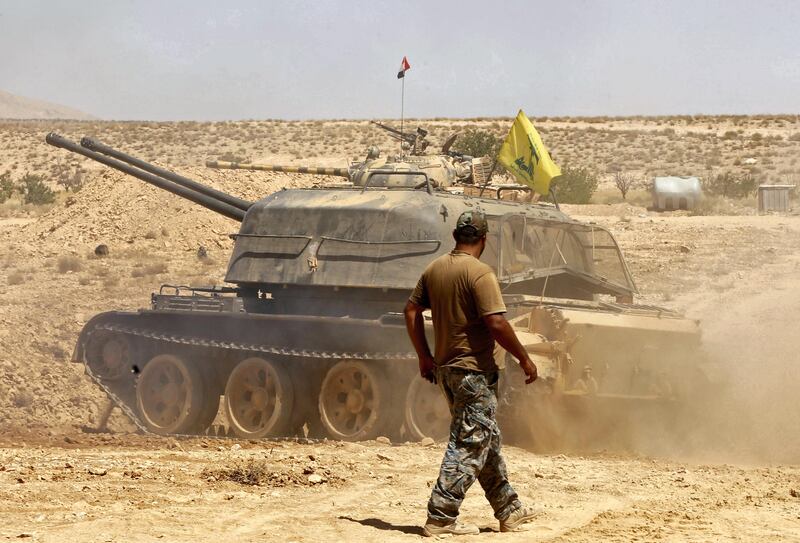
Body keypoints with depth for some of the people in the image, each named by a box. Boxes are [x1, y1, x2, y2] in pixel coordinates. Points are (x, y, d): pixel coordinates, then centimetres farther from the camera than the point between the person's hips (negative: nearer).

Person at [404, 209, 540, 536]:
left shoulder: (434, 269, 7)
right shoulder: (480, 273, -17)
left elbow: (411, 311, 13)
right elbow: (496, 324, -22)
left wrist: (424, 357, 19)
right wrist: (524, 359, -11)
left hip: (444, 369, 9)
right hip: (474, 370, -9)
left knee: (487, 440, 18)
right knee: (468, 446, -4)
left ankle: (508, 511, 27)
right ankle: (441, 518, -7)